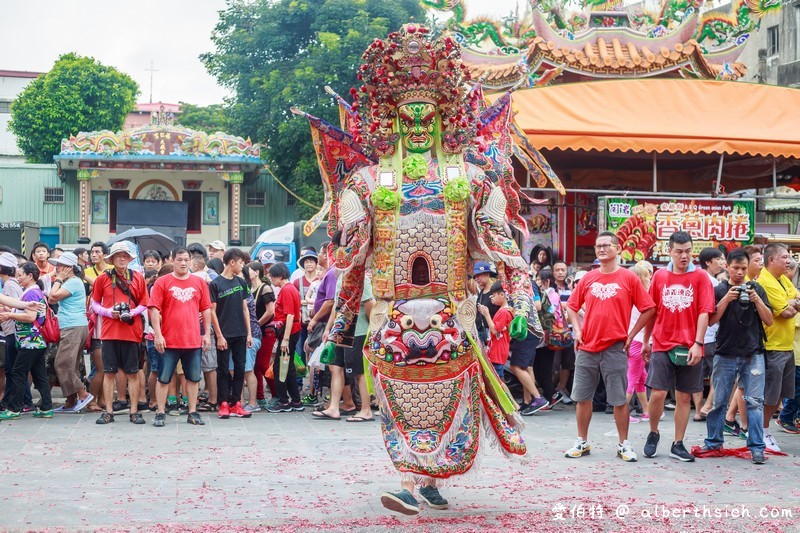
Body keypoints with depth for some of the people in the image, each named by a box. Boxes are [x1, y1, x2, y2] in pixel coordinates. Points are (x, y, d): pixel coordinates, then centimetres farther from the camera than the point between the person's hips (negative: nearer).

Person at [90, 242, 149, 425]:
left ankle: (134, 411, 9)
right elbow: (94, 304, 9)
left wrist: (132, 312, -12)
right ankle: (108, 411, 11)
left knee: (133, 373, 3)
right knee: (109, 372, 4)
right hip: (109, 332, 0)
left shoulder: (138, 278, 4)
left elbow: (144, 304, 6)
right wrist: (108, 312, -9)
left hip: (131, 332, 0)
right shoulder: (102, 278, 4)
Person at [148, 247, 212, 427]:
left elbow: (206, 309, 12)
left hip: (194, 340, 3)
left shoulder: (199, 282, 7)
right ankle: (160, 413, 11)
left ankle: (193, 413, 18)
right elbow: (154, 309, -6)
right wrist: (158, 334, -12)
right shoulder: (162, 282, -2)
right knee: (164, 378, 3)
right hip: (169, 341, -3)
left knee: (193, 377, 9)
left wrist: (207, 333, 7)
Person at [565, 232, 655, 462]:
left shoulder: (629, 278, -3)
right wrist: (577, 331, 4)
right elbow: (572, 306, 17)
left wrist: (630, 336, -3)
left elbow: (648, 309, -1)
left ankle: (624, 444, 11)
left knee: (619, 399, 1)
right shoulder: (588, 279, 8)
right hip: (587, 348, 4)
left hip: (615, 348, -3)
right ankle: (582, 442, 18)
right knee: (582, 397, 7)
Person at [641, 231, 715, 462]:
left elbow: (704, 312, -7)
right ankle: (653, 434, 17)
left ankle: (678, 445, 14)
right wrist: (645, 342, 13)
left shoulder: (700, 277, -1)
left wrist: (698, 343, -15)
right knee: (658, 393, -6)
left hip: (689, 348, 0)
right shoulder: (659, 276, 5)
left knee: (684, 397, 5)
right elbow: (651, 311, 12)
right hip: (662, 345, 1)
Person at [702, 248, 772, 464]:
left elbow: (769, 321, 3)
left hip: (753, 354, 0)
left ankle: (756, 447, -1)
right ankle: (714, 442, 18)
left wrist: (756, 300, -11)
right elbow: (711, 320, -4)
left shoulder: (756, 289, 8)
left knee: (755, 402, -4)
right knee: (719, 401, 6)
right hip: (725, 354, 0)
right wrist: (727, 299, -15)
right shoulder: (719, 290, 5)